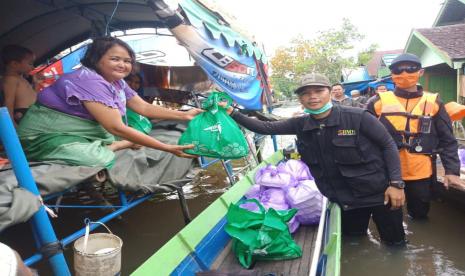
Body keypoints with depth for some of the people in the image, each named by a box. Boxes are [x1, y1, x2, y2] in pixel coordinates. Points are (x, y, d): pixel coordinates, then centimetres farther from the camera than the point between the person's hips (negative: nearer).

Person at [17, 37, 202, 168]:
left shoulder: (117, 82, 2)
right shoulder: (88, 80, -27)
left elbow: (145, 108, 6)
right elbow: (116, 128, -32)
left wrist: (184, 115, -3)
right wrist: (168, 148, -33)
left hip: (84, 131, 9)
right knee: (102, 159, -36)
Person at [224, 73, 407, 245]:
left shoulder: (357, 117, -18)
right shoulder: (300, 125, -5)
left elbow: (388, 145, -10)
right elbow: (265, 128, -3)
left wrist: (396, 183, -14)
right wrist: (233, 113, -9)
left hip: (378, 192, -3)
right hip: (345, 198, 4)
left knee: (395, 242, 14)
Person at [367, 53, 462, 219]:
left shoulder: (433, 103, 2)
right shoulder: (379, 102, -3)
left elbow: (447, 140, 5)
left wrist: (452, 171, -4)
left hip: (421, 172, 1)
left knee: (420, 213, 16)